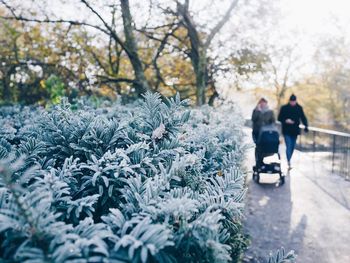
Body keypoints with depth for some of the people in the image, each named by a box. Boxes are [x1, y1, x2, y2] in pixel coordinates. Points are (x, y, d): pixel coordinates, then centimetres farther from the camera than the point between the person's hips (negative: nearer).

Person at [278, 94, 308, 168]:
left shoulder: (299, 108, 3)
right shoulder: (284, 108, -5)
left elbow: (303, 117, 6)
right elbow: (279, 118, -1)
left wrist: (306, 126, -9)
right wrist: (286, 120, -20)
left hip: (295, 130, 4)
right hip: (287, 131, -4)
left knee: (292, 147, 11)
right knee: (289, 146, -12)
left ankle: (289, 160, 28)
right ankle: (289, 163, -15)